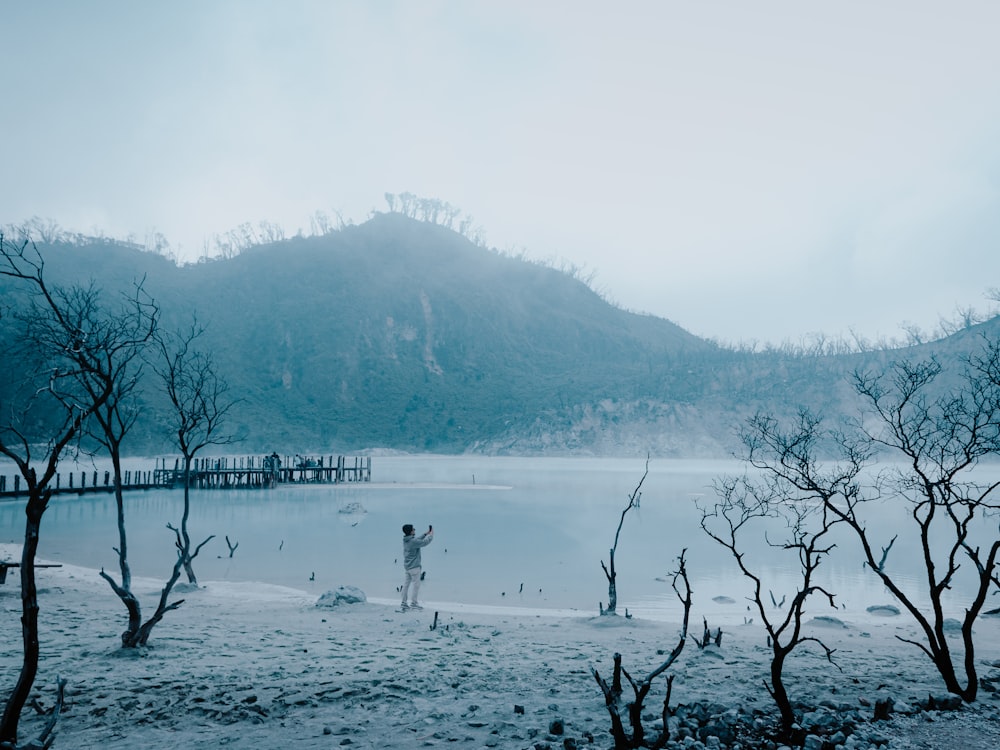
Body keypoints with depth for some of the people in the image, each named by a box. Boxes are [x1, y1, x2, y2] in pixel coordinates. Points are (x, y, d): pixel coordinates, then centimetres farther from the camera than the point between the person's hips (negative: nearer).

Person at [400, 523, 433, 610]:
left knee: (406, 584, 11)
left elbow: (418, 540, 18)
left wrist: (426, 533, 16)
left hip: (406, 567, 8)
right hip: (414, 567, -8)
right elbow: (426, 542, -16)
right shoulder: (413, 541, -23)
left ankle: (404, 603, 15)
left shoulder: (406, 540, 3)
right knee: (416, 585, 1)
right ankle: (413, 603, 2)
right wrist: (431, 534, 0)